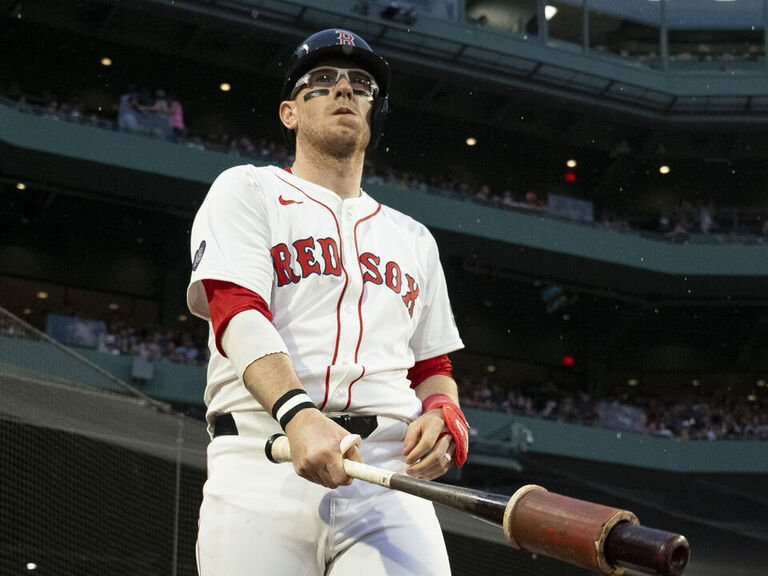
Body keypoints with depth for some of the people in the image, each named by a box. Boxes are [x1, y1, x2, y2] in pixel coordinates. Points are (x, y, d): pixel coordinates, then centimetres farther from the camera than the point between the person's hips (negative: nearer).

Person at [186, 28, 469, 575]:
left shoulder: (414, 239, 28)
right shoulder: (247, 190, 14)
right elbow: (237, 312, -4)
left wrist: (443, 413, 2)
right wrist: (298, 413, -22)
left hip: (390, 479, 3)